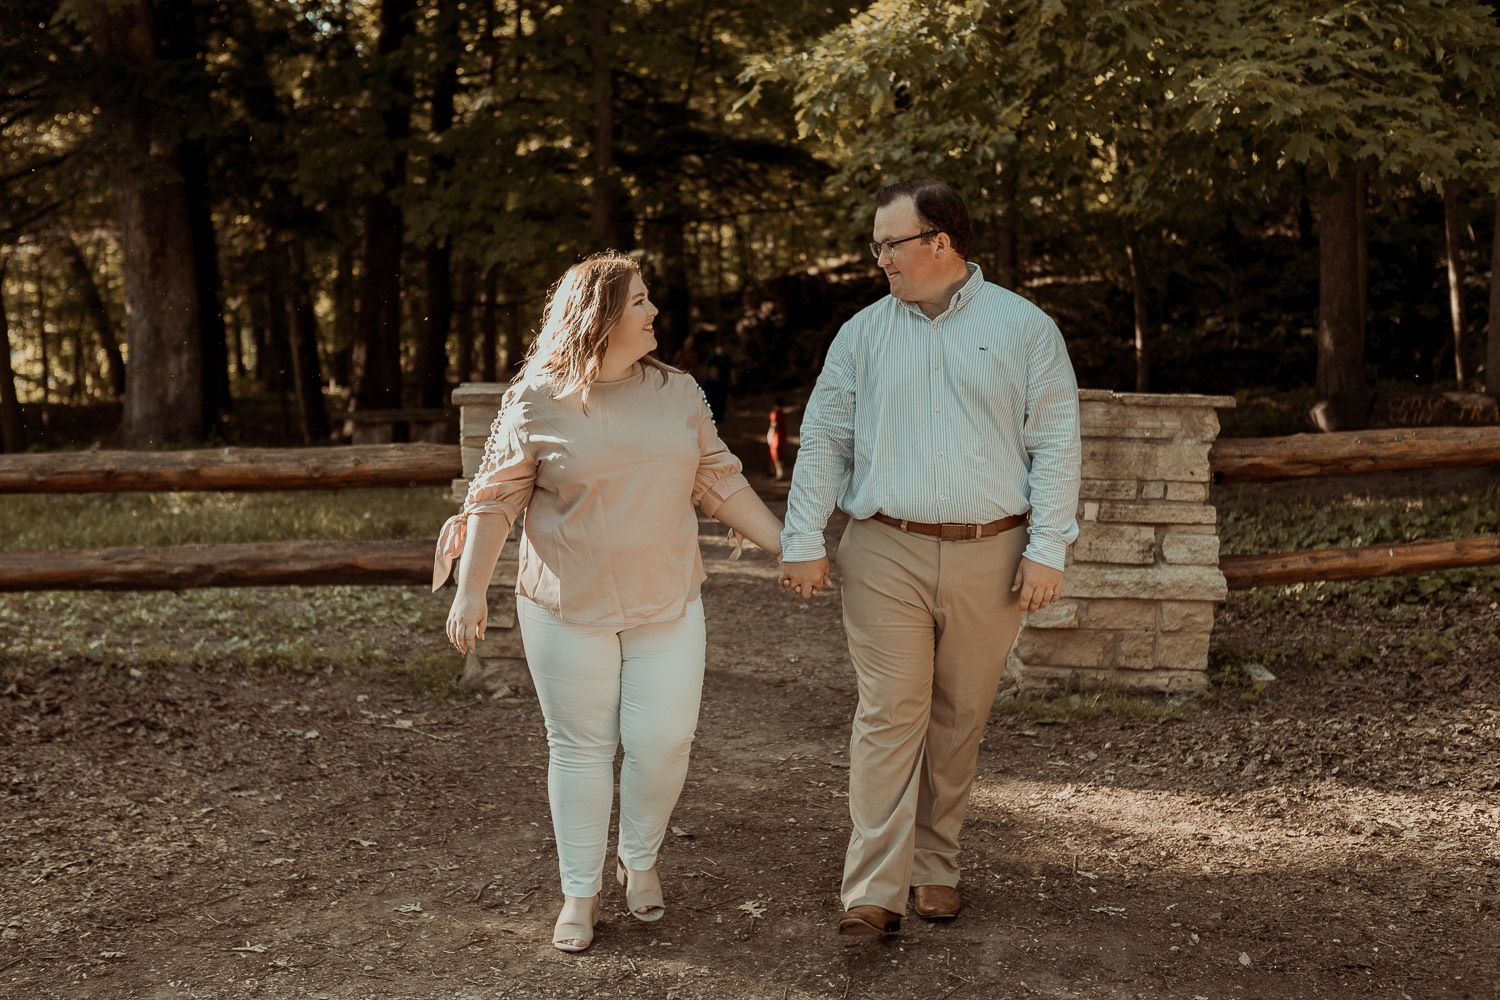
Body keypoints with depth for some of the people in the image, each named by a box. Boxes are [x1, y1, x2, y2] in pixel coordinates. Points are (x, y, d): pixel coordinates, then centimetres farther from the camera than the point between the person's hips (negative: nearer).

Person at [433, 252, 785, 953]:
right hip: (569, 608, -3)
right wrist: (471, 591, -8)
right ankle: (580, 893, 19)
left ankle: (640, 861, 26)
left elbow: (719, 481, 10)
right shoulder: (536, 403, -6)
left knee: (663, 739, 0)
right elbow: (497, 499, -3)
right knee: (581, 747, 5)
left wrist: (787, 547, 6)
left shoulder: (677, 393, 5)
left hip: (666, 604, 3)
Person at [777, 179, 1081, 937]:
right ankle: (873, 891, -5)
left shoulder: (1024, 329, 3)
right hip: (885, 552, 0)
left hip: (988, 554, 0)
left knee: (959, 718, 8)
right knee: (889, 714, -6)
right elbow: (823, 440, 8)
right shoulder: (863, 333, 8)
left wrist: (1048, 549, -6)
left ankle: (934, 866, 24)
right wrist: (803, 542, 1)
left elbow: (1055, 443, 1)